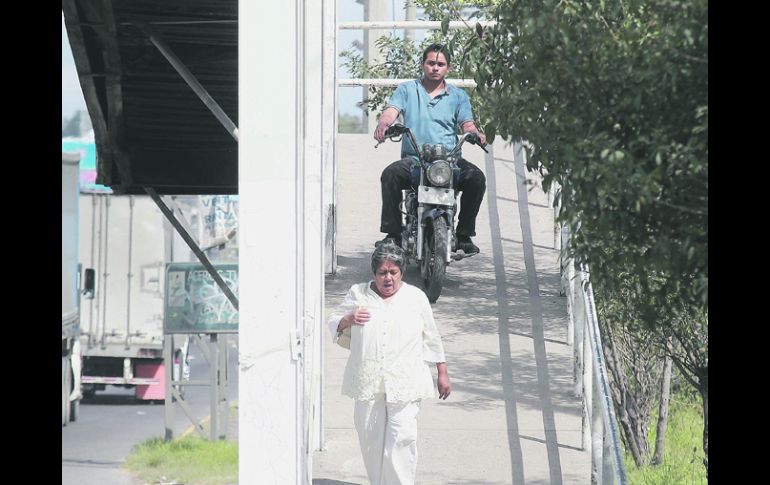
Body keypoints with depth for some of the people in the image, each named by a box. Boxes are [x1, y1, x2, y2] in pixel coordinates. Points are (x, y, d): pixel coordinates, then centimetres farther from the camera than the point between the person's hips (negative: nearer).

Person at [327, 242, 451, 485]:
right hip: (367, 382, 2)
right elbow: (333, 325, 13)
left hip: (404, 385, -2)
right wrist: (348, 320, -9)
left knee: (401, 439, -12)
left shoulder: (416, 297, 6)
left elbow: (431, 337, 13)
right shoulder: (358, 294, 7)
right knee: (370, 439, 6)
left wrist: (442, 373, 14)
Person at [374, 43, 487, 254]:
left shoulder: (458, 96, 17)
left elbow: (467, 124, 5)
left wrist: (475, 133, -20)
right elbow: (391, 111, -1)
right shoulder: (407, 90, 15)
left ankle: (464, 234, -15)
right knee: (390, 174, -31)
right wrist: (383, 124, -25)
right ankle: (393, 233, -24)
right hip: (413, 159, -1)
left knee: (476, 177, -26)